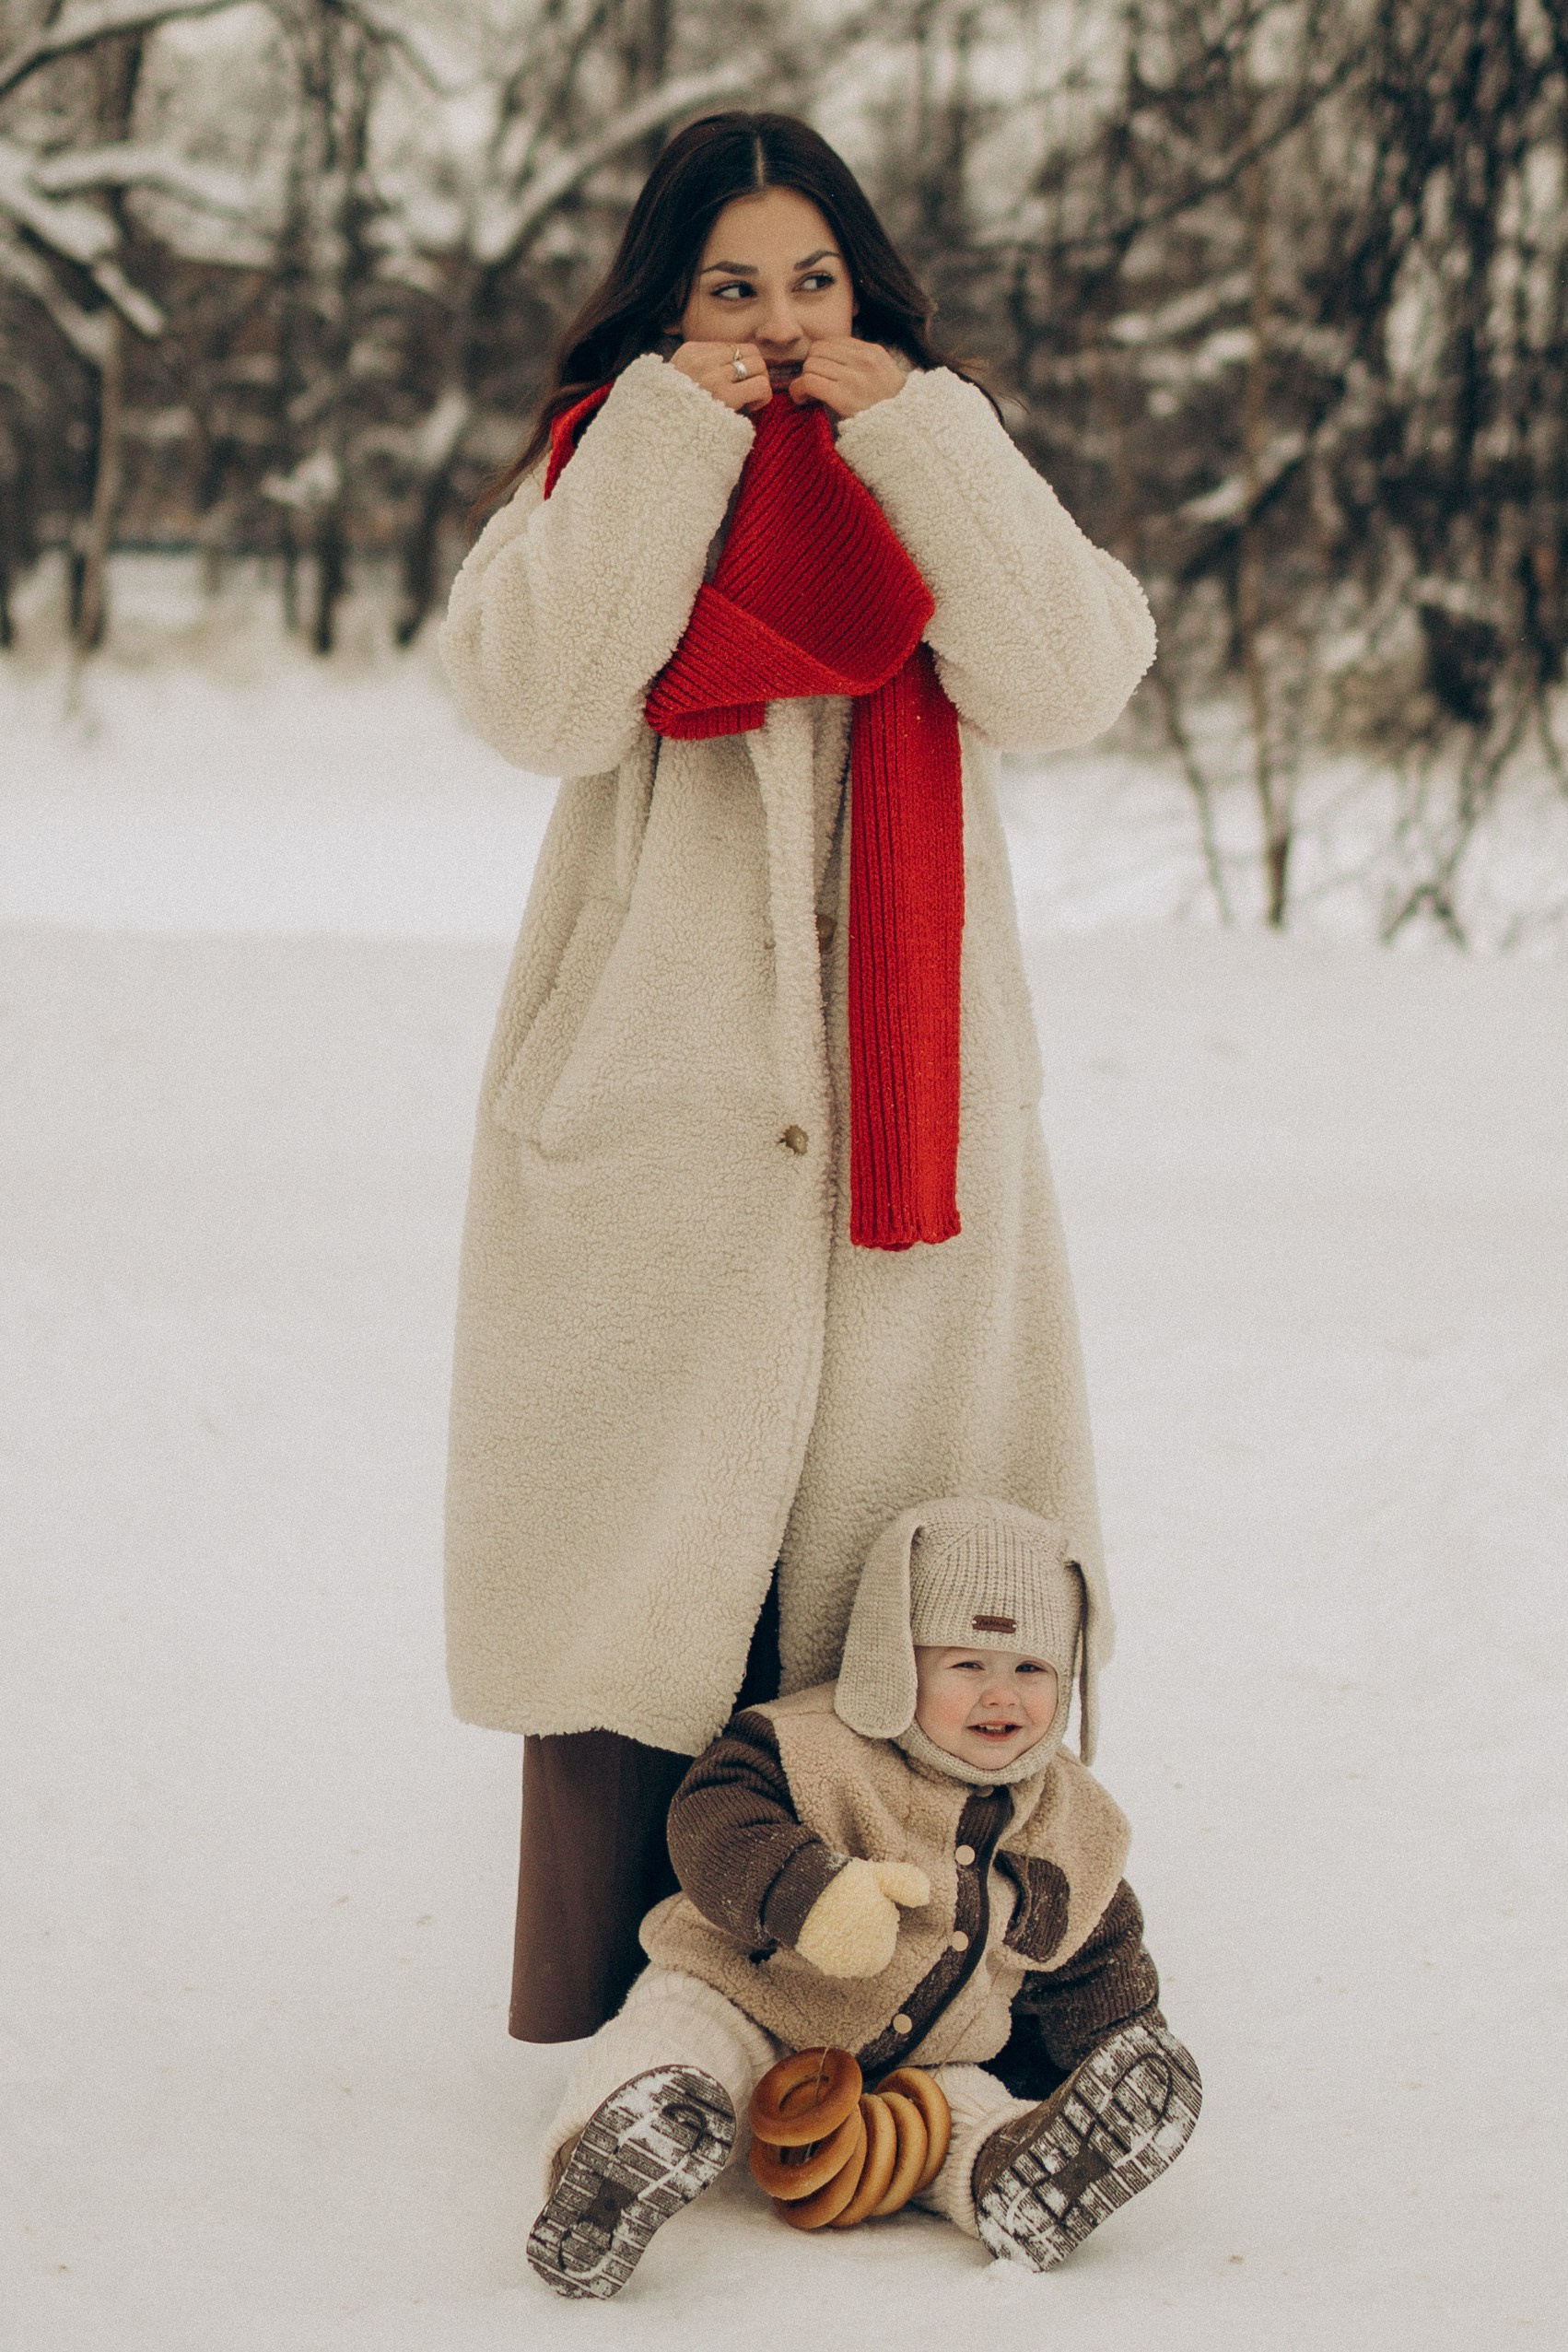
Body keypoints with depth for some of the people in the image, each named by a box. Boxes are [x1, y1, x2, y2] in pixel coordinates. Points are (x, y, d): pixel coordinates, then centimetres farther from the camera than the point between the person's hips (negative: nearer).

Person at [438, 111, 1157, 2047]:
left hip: (904, 1116, 2)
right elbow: (537, 700, -13)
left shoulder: (939, 488, 12)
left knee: (886, 1590, 1)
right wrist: (671, 432, -12)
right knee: (632, 1570, -1)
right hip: (647, 1116, -1)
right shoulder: (602, 473, 7)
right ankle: (598, 2037, 9)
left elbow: (1065, 684, -7)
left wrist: (919, 432, -9)